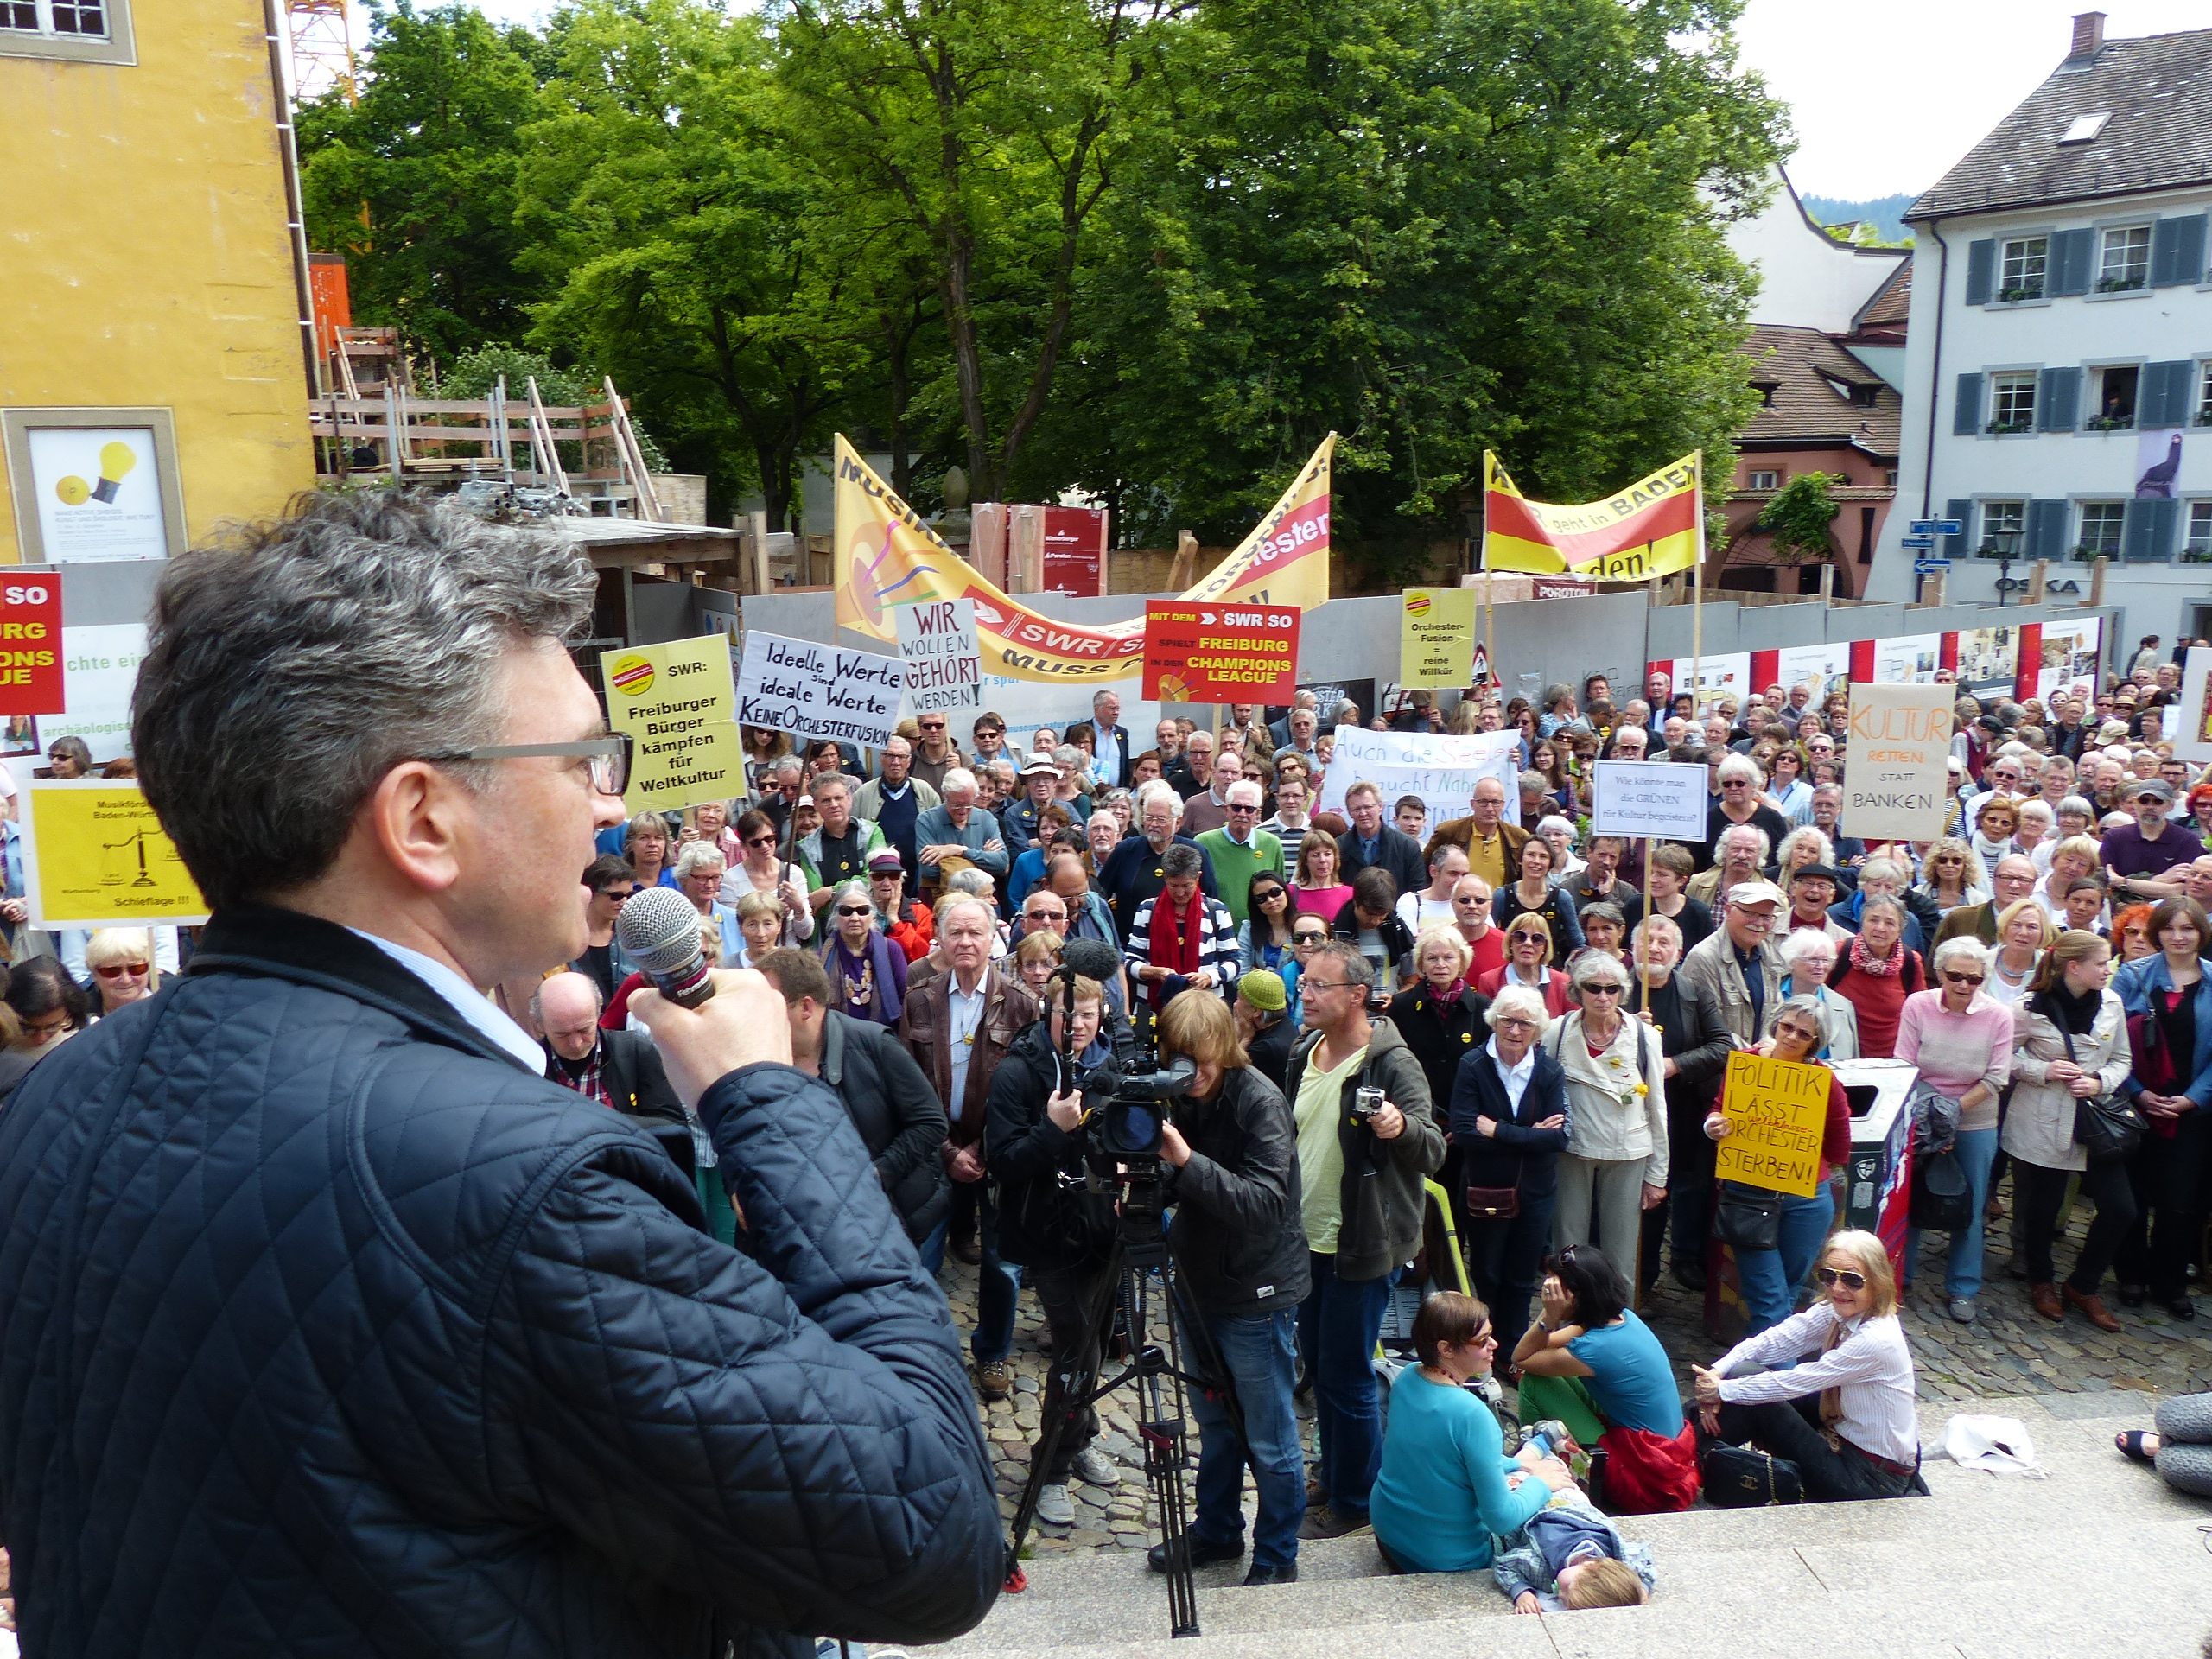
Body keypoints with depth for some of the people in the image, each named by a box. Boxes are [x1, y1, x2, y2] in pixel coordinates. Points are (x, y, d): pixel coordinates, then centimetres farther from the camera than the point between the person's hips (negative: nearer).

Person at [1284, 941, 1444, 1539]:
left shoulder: (1392, 1064, -18)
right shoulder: (1305, 1053, 5)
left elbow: (1433, 1154, -24)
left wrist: (1402, 1126, -45)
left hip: (1362, 1245, -7)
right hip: (1310, 1239, 8)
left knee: (1345, 1376, 1)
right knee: (1317, 1367, 18)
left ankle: (1353, 1500, 19)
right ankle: (1333, 1482, 35)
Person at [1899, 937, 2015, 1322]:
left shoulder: (1998, 1015, -12)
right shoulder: (1917, 1006, -12)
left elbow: (1995, 1079, -10)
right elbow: (1903, 1068, -9)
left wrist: (1953, 1110, -16)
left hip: (1975, 1124, 0)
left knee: (1969, 1207, 8)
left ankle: (1963, 1289, 22)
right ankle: (1897, 1276, 25)